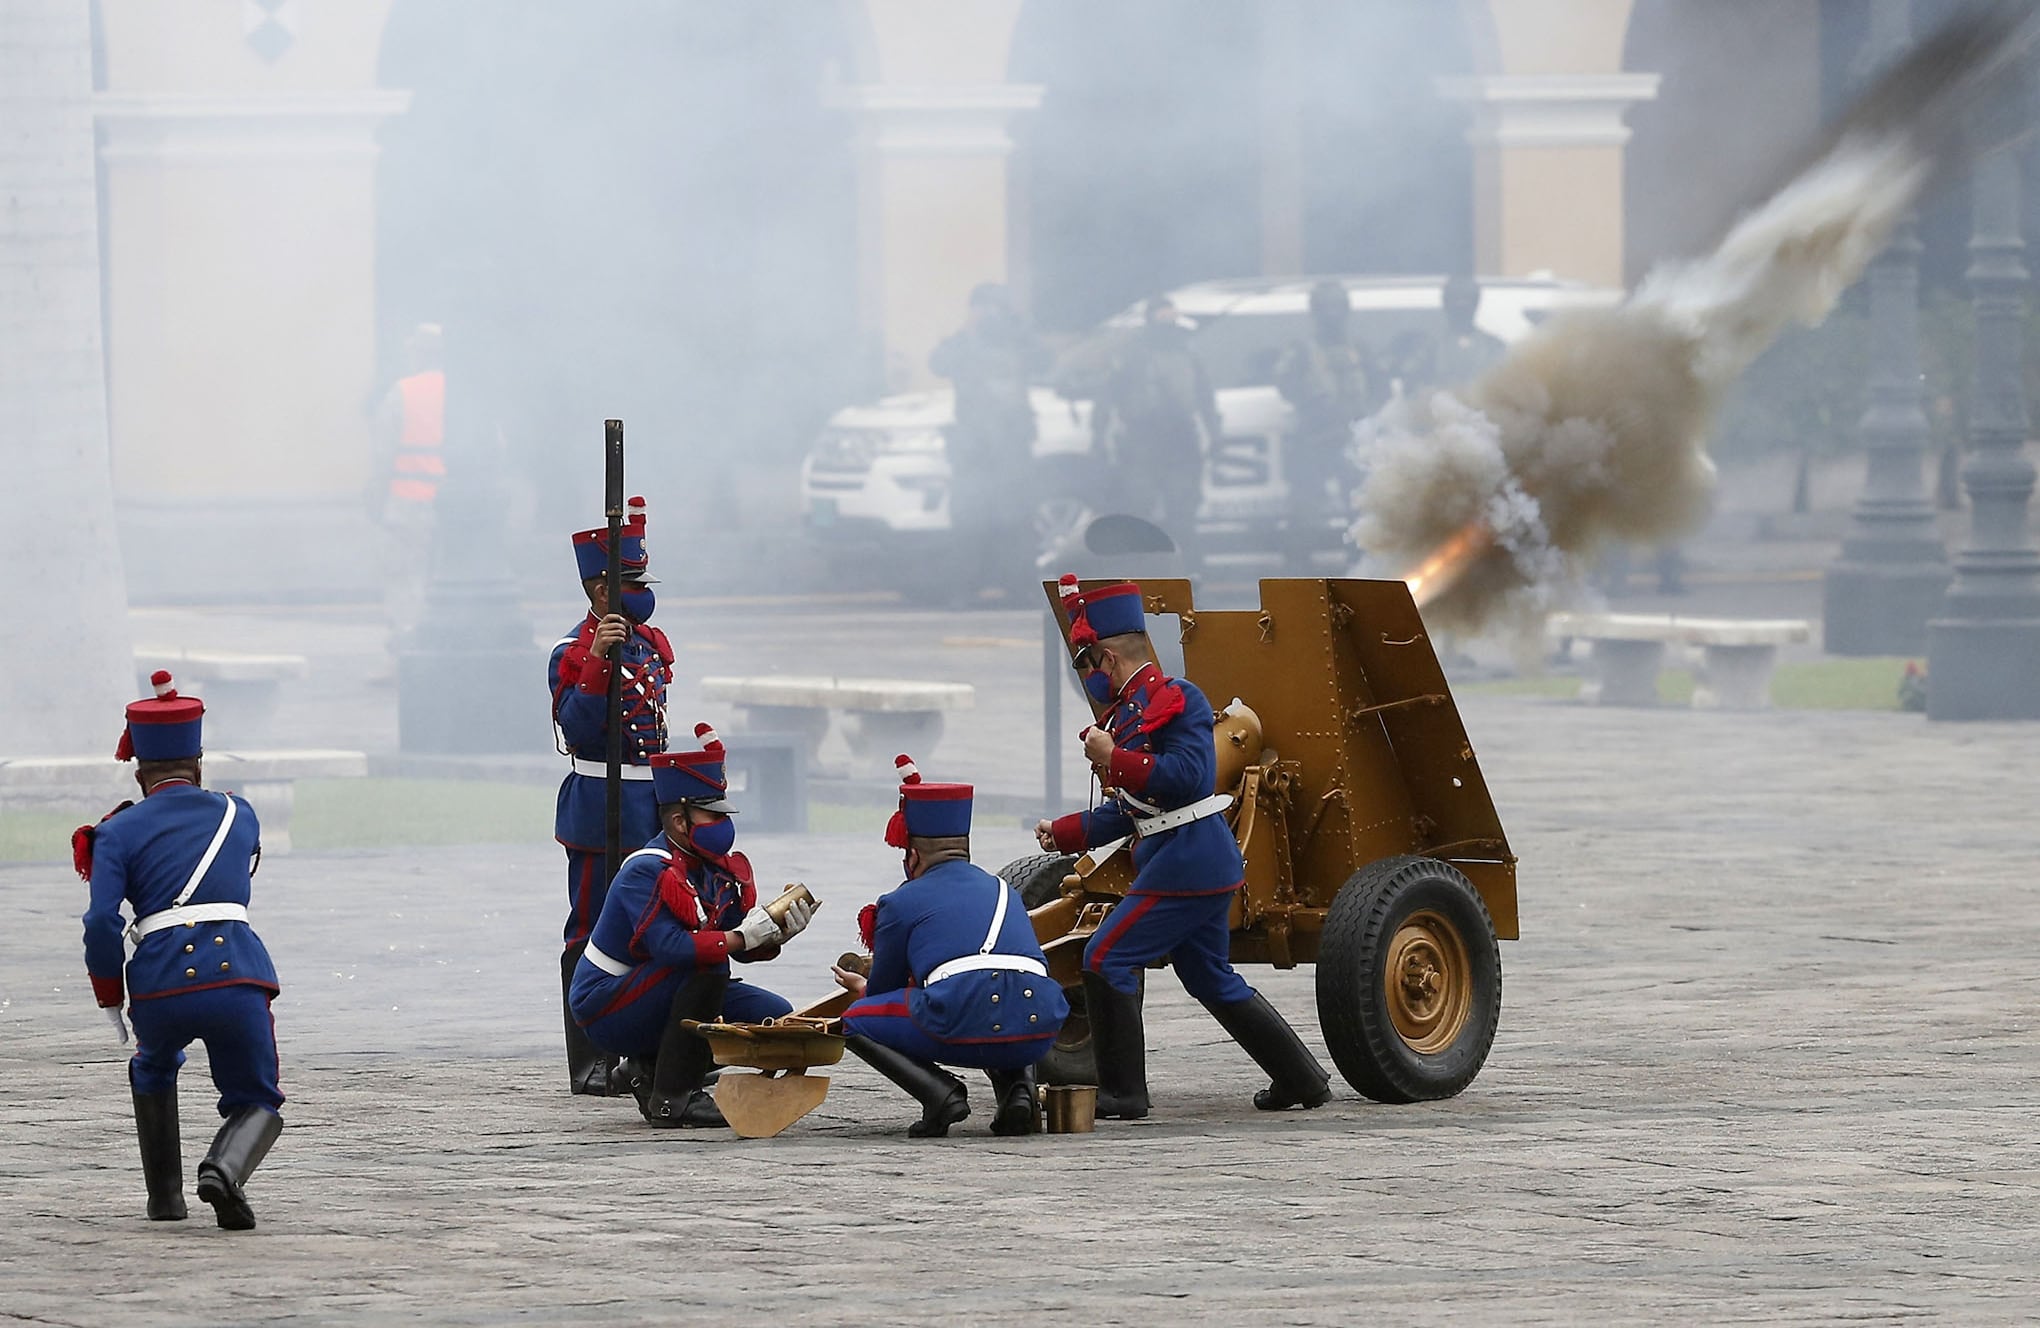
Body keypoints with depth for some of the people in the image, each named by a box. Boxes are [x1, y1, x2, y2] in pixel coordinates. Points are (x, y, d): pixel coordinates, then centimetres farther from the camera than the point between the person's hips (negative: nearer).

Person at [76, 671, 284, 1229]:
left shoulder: (120, 832, 10)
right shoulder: (240, 813, 19)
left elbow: (102, 922, -2)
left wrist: (109, 999, 11)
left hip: (161, 983, 0)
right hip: (239, 973, 0)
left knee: (153, 1072, 34)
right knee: (257, 1105, 15)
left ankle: (165, 1198, 31)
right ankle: (225, 1167, -18)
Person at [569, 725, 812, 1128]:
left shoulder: (724, 868, 3)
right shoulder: (648, 871, -23)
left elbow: (742, 948, 1)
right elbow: (667, 946, -35)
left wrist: (776, 933, -19)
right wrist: (740, 937, -32)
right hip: (605, 1009, -9)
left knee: (774, 1015, -1)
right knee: (707, 966, -31)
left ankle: (651, 1071, 8)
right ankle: (671, 1098, -26)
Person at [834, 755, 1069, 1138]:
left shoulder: (901, 903, 15)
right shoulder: (1004, 891, 29)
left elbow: (884, 992, 24)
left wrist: (863, 990, 53)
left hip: (964, 1027, -5)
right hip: (1039, 1033, 5)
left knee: (856, 1022, 18)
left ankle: (939, 1092, -5)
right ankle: (1017, 1089, 11)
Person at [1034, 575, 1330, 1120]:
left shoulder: (1174, 698, -12)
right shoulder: (1128, 712, 18)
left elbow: (1188, 775, -23)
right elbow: (1128, 809, 22)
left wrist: (1113, 759, -20)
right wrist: (1062, 833, 15)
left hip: (1185, 864, -10)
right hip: (1203, 865, 10)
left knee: (1106, 959, -9)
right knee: (1211, 979, 17)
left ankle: (1122, 1092, -7)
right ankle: (1302, 1080, 22)